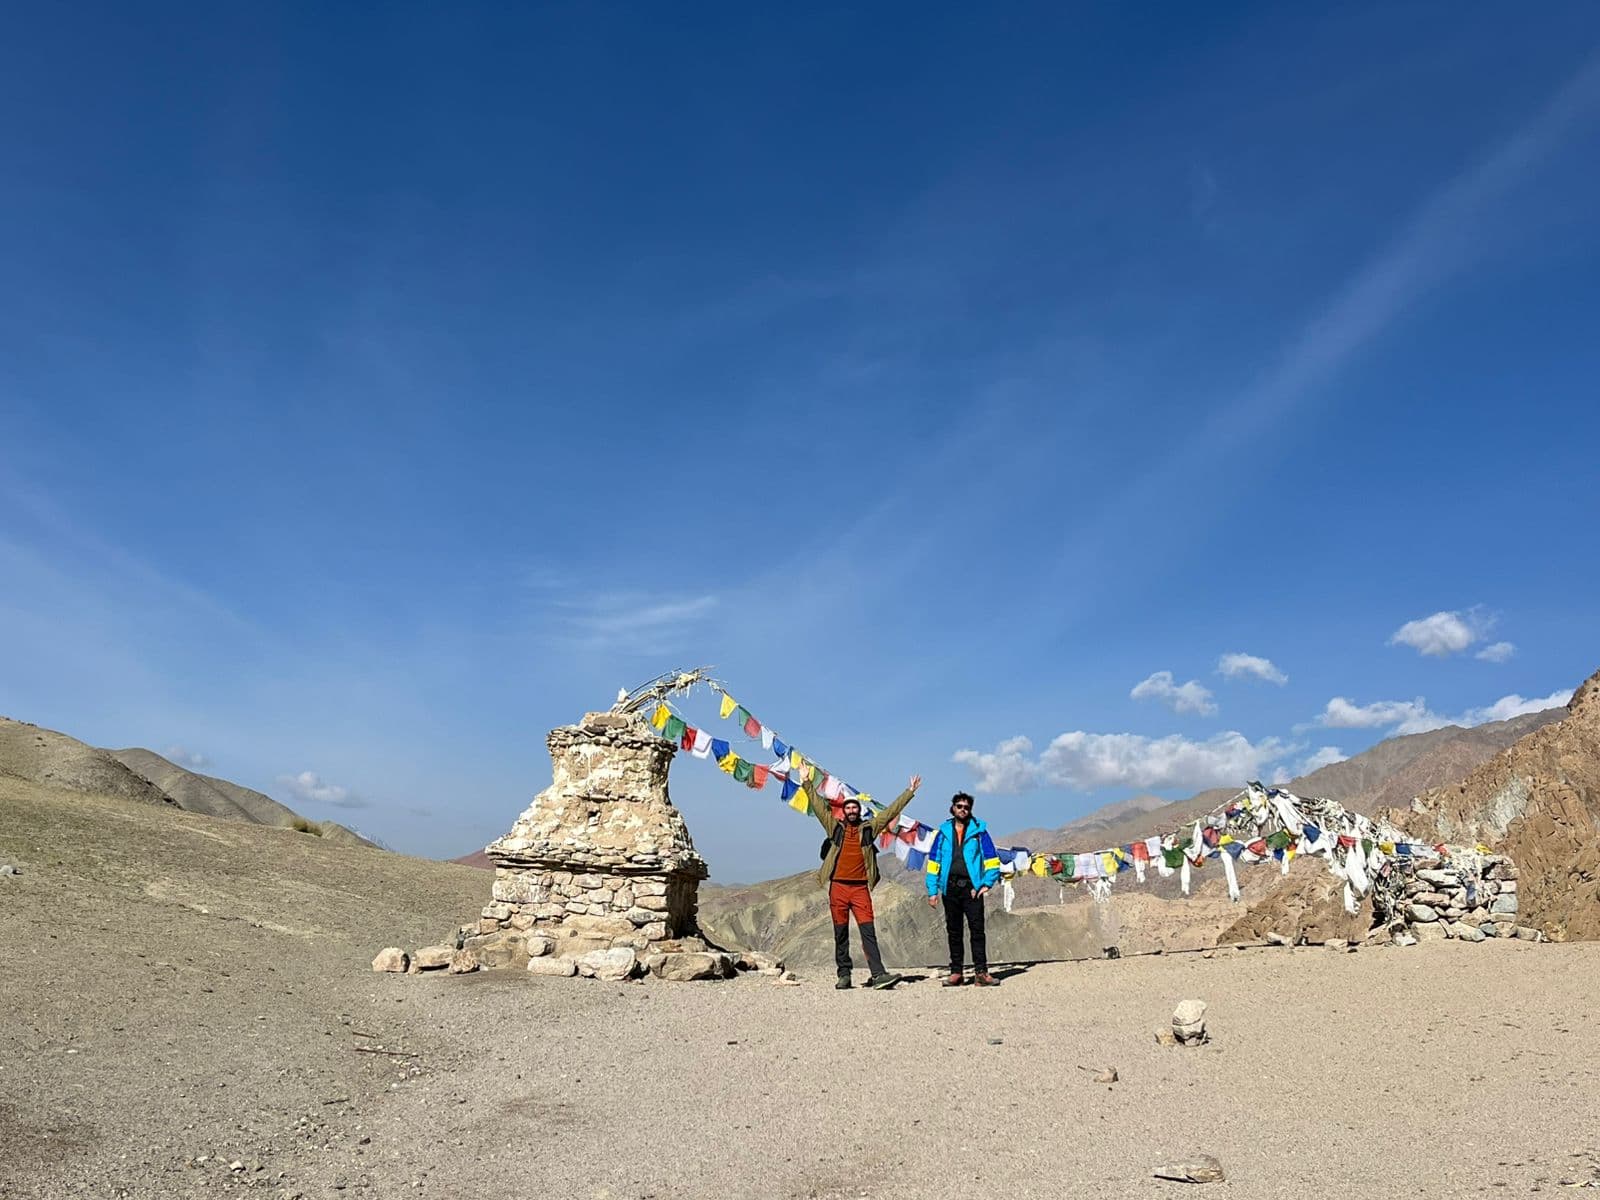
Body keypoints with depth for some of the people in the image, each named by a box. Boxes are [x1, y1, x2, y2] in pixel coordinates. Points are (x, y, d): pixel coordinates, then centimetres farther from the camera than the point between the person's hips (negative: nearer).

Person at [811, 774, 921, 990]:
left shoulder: (869, 828, 11)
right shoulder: (835, 827, 9)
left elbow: (891, 811, 12)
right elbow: (818, 806, 9)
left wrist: (910, 791, 12)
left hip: (860, 888, 0)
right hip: (838, 887, 0)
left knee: (868, 932, -6)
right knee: (840, 934, 6)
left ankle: (878, 974, -12)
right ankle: (844, 975, 12)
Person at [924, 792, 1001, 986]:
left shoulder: (978, 831, 6)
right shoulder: (944, 832, 10)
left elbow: (992, 860, 6)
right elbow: (933, 862, 10)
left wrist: (987, 883, -5)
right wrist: (933, 890, 4)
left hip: (971, 887, -2)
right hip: (950, 888, 2)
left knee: (977, 929, -7)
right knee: (953, 932, 7)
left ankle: (980, 972, -4)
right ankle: (956, 972, 13)